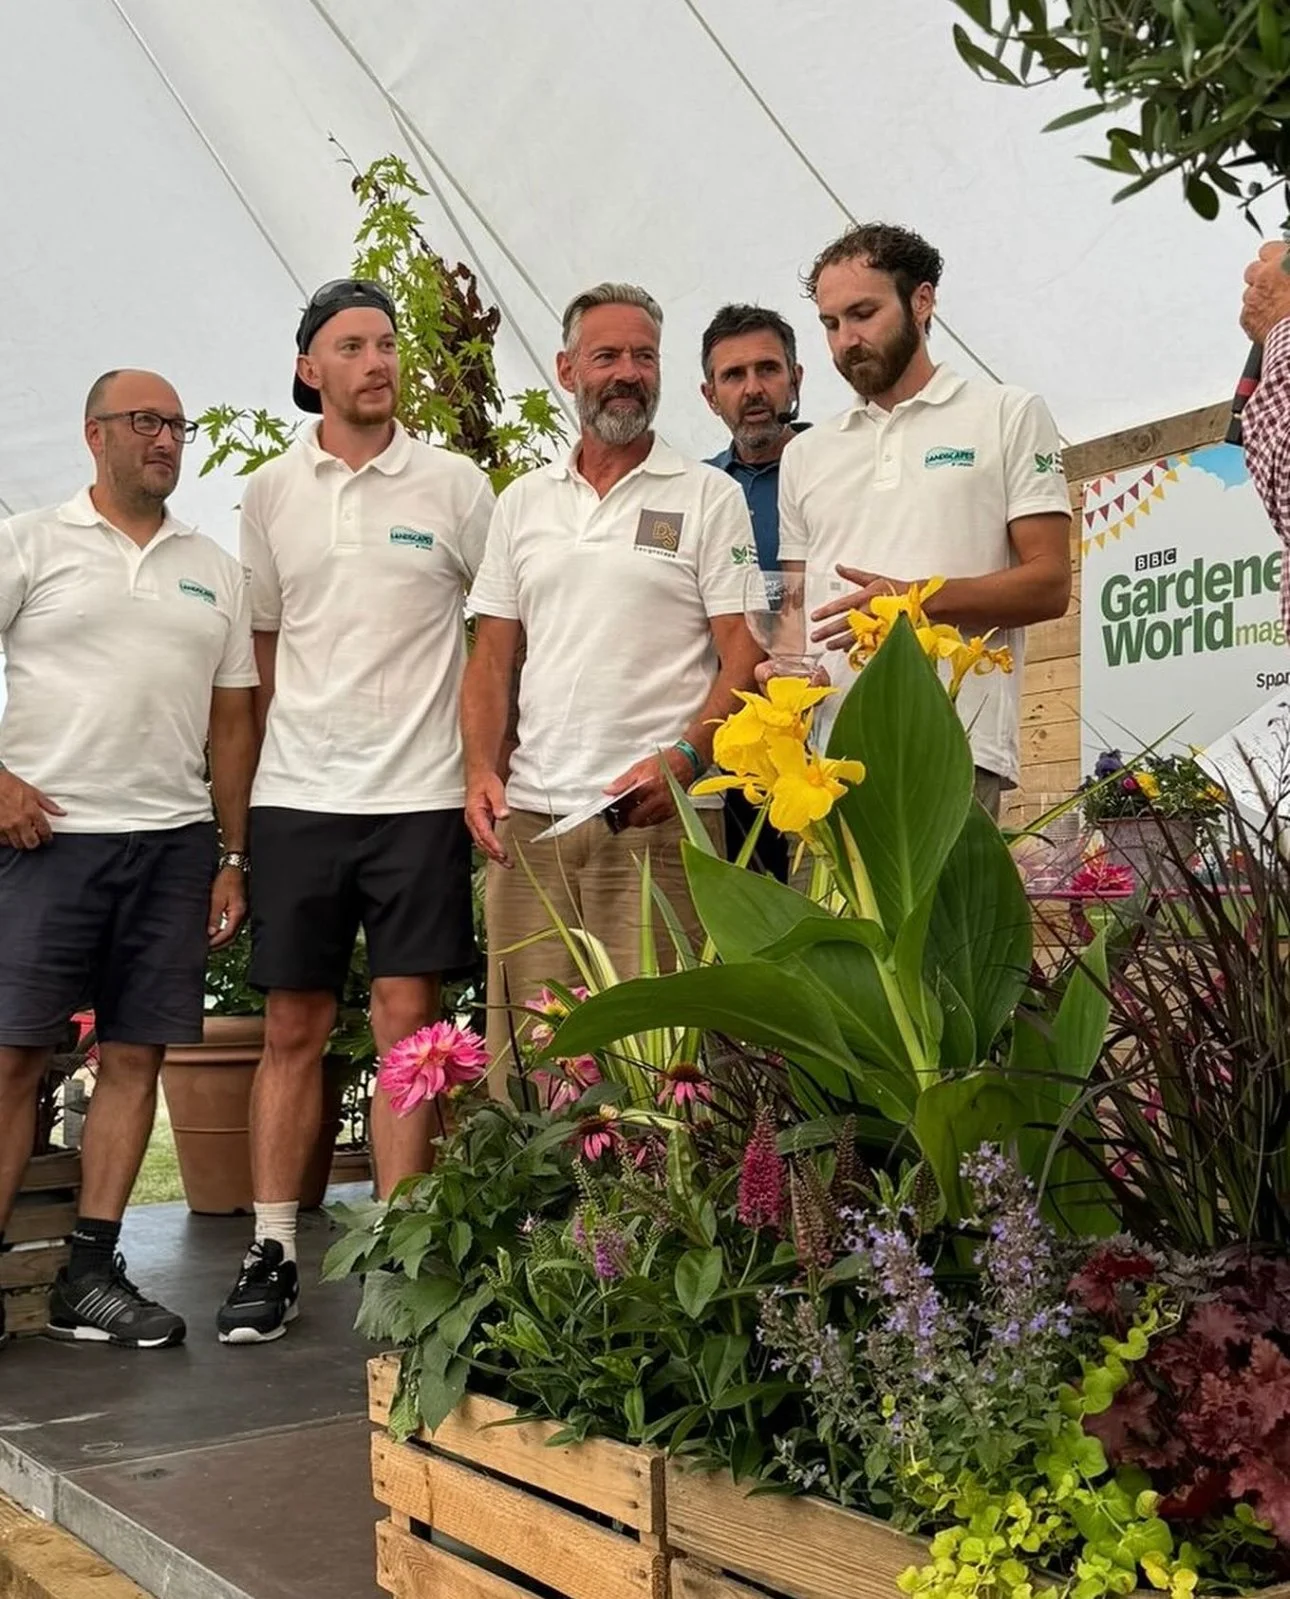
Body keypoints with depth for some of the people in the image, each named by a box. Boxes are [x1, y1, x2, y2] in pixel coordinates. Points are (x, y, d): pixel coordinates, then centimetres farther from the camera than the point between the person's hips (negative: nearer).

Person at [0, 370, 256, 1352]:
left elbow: (232, 722, 14)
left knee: (136, 1055, 4)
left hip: (175, 844, 4)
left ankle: (91, 1274, 12)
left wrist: (232, 858, 10)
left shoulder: (214, 571, 15)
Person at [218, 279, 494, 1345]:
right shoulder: (270, 494, 8)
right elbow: (261, 649, 14)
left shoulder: (453, 485, 2)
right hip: (296, 797, 2)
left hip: (418, 796, -2)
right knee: (292, 1028, 7)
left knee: (408, 1025, 0)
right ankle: (273, 1252, 16)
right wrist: (251, 787, 9)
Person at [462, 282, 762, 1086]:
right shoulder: (522, 502, 17)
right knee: (524, 1045, 3)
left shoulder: (709, 496, 5)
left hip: (659, 816, -4)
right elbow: (492, 657, 17)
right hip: (530, 813, 4)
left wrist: (684, 758, -17)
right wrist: (482, 770, 1)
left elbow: (743, 656, -2)